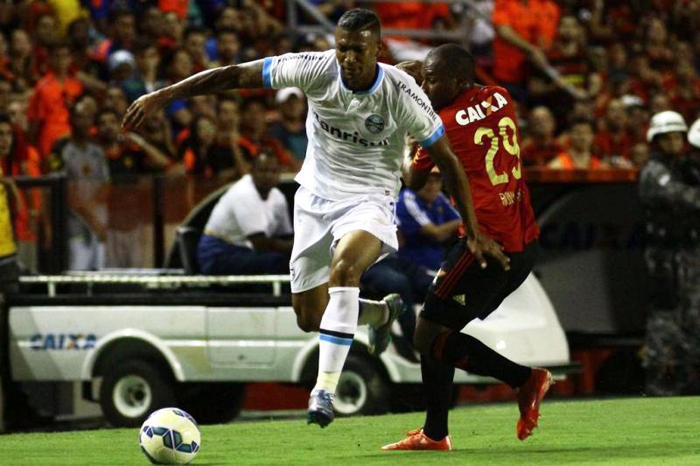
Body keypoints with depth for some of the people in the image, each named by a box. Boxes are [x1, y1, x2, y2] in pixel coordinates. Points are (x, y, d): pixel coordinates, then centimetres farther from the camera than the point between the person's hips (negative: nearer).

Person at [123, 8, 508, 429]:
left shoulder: (402, 93, -19)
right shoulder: (316, 69, -16)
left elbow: (448, 160, -10)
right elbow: (235, 76, -13)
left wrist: (475, 234, -9)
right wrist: (163, 96, -19)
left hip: (369, 200, -4)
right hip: (315, 198, 4)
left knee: (344, 267, -36)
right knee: (310, 318, 6)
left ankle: (325, 389, -32)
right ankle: (383, 312, 40)